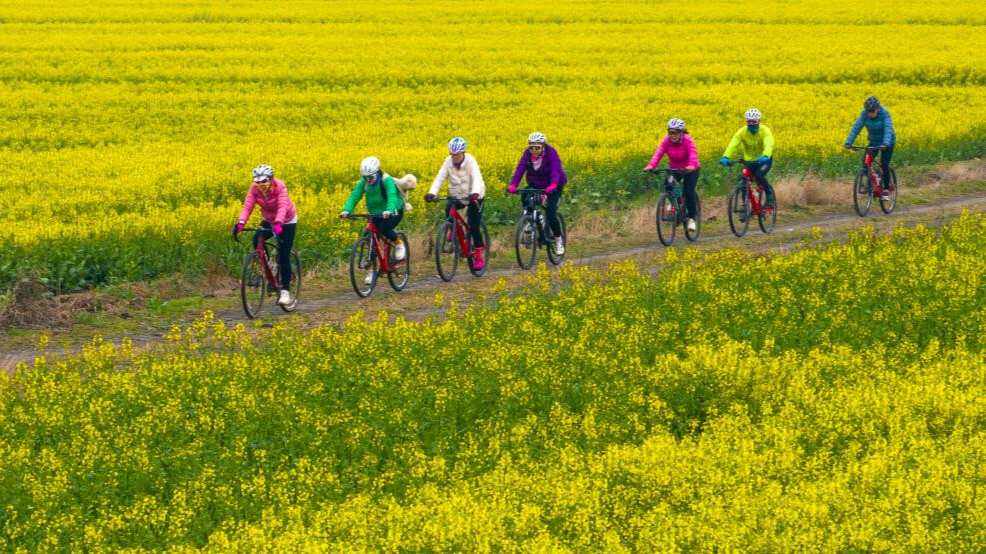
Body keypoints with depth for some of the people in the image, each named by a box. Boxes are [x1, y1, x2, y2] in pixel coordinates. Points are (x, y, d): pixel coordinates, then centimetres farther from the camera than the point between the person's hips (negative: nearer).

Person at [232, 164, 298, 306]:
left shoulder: (280, 188, -29)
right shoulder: (254, 189, -18)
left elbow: (282, 207, -42)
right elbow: (247, 206, -28)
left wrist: (278, 224, -60)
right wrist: (240, 223, -46)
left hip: (287, 221, -4)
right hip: (268, 221, 4)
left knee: (284, 256, -11)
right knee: (257, 240, -25)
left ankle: (285, 290, -3)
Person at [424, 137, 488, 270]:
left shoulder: (470, 161, -22)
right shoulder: (448, 161, -12)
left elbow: (477, 179, -35)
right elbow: (440, 178, -19)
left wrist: (475, 193, -55)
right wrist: (431, 193, -36)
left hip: (474, 197, -3)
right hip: (457, 196, 3)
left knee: (474, 227, -10)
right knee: (449, 208, -29)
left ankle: (478, 256, 6)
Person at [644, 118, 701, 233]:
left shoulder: (687, 140, -26)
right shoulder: (666, 141, -18)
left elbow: (693, 153, -41)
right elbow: (658, 153, -31)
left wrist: (691, 165, -62)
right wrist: (651, 166, -49)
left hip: (690, 170, -3)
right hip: (673, 168, 3)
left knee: (688, 191, -19)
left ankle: (692, 218, -2)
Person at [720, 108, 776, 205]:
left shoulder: (765, 131, -21)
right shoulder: (742, 132, -15)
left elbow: (768, 145, -38)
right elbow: (732, 145, -28)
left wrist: (765, 156, -59)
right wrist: (725, 157, -46)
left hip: (764, 160, -3)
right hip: (749, 160, 3)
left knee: (759, 175, -29)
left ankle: (769, 191, -2)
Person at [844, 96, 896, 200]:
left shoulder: (885, 113, -27)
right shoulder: (864, 114, -17)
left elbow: (888, 128, -39)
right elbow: (857, 127, -23)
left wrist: (885, 144, -55)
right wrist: (848, 142, -36)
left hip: (887, 143, -4)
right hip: (874, 142, 4)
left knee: (884, 165, -14)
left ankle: (886, 189, 3)